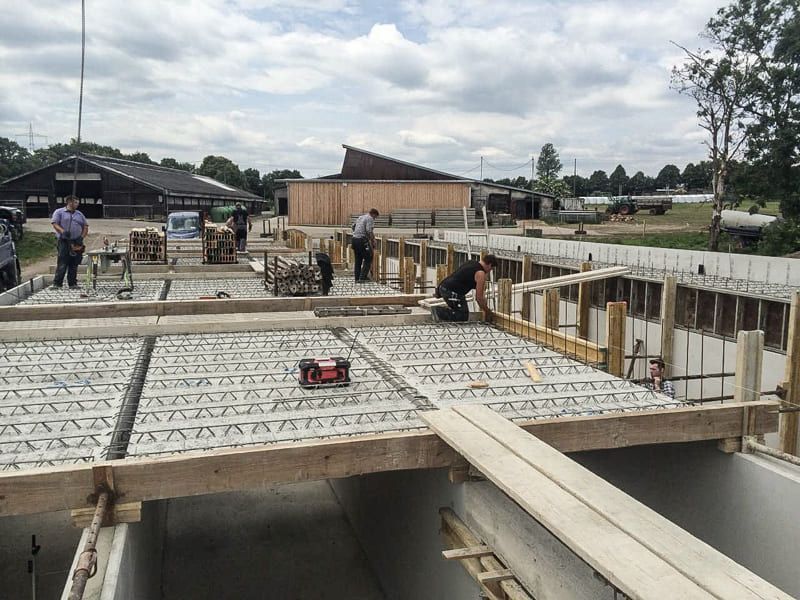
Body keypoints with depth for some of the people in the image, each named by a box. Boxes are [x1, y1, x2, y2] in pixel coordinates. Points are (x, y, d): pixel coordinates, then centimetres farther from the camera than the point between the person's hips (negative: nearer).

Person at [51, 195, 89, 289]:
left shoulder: (79, 214, 19)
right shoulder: (59, 212, 6)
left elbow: (85, 226, 18)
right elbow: (54, 224, -5)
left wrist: (82, 236, 1)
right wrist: (63, 231, -21)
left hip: (77, 242, 4)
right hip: (64, 241, -4)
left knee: (74, 264, 4)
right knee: (62, 263, -9)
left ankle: (72, 283, 9)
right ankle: (57, 283, -3)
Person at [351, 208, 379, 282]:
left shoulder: (360, 217, 20)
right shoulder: (370, 219, -7)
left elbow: (353, 227, 27)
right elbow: (369, 231, -18)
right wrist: (373, 240, -11)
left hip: (354, 239, 9)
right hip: (362, 241, -8)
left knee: (358, 260, 13)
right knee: (368, 259, 1)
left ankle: (357, 278, 15)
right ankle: (363, 277, -4)